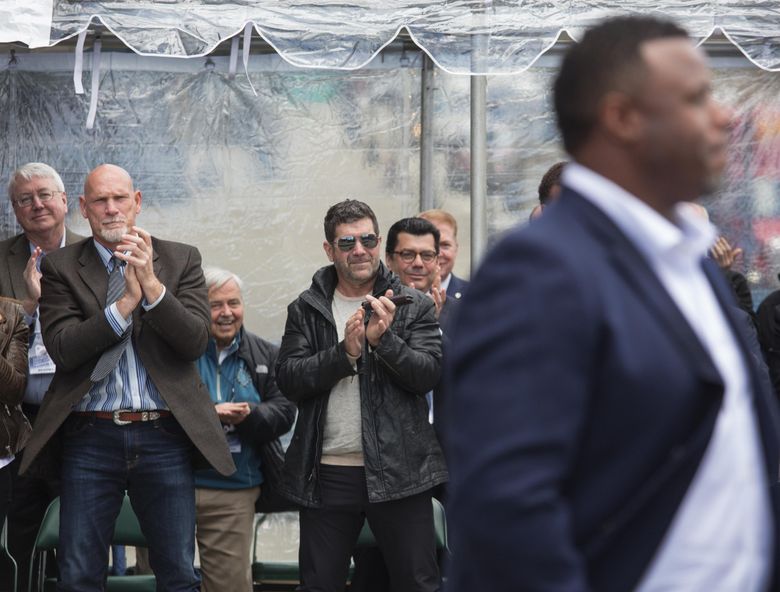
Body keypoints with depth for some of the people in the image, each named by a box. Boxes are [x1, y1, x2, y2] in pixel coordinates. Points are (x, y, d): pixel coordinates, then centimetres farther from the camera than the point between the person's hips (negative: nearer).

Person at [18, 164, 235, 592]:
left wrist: (152, 286, -16)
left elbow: (196, 342, -3)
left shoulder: (181, 260, 8)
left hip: (164, 437, 1)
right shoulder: (61, 267, 5)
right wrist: (124, 303, -17)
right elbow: (62, 348, -7)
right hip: (91, 438, 0)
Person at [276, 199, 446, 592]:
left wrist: (384, 340, -20)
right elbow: (289, 380, -3)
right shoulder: (305, 310, 8)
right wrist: (345, 352, -15)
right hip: (327, 473, 1)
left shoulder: (413, 306, 5)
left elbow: (427, 374, -6)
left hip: (397, 469, -1)